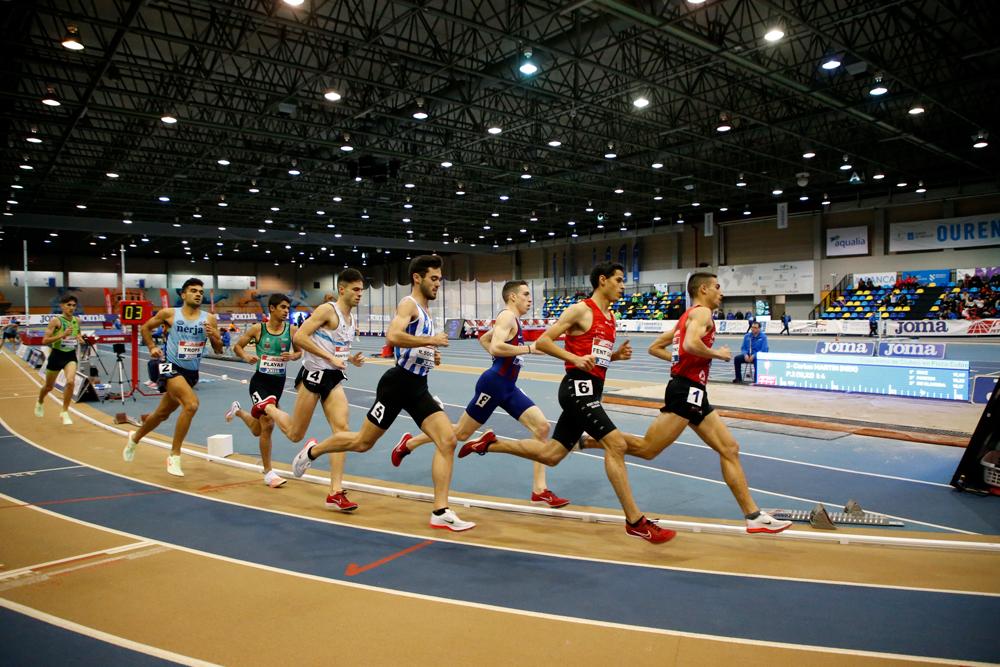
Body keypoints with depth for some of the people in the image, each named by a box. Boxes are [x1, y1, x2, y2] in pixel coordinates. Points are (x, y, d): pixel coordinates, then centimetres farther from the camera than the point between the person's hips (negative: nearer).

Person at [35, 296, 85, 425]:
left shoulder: (77, 320, 1)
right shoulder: (55, 320, -13)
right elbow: (44, 341, -17)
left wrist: (80, 339, 0)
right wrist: (62, 335, -28)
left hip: (71, 356, 2)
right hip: (57, 355, -2)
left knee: (71, 381, -22)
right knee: (49, 386, 16)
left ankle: (64, 412, -6)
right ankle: (40, 403, 50)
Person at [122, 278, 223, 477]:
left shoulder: (209, 319, -1)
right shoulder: (169, 314, -5)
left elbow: (218, 350, 0)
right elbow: (146, 327, 12)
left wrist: (213, 336, -18)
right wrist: (152, 347, 2)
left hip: (191, 372, 5)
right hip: (171, 367, -5)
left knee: (162, 413, 21)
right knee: (191, 404, -28)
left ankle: (135, 438, 51)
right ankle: (174, 456, -16)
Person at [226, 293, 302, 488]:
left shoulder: (291, 330, -3)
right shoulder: (257, 329, -8)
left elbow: (299, 352, 8)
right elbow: (237, 347, 3)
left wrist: (292, 356, -15)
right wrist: (246, 356, -18)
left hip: (279, 382, 4)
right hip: (260, 381, -4)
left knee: (258, 430, 17)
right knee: (267, 424, -15)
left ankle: (238, 410, 51)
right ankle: (268, 472, 1)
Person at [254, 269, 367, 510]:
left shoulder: (352, 319, 13)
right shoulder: (327, 310, -13)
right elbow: (299, 338, -20)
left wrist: (351, 359, 5)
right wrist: (330, 357, -23)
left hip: (334, 378, 7)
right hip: (314, 375, -7)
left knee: (341, 428, -9)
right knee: (295, 434, 6)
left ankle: (336, 493, -7)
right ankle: (268, 407, 37)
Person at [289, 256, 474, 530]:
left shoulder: (425, 311, 17)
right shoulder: (408, 304, -11)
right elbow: (393, 336, -30)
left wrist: (431, 355, 11)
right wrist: (431, 340, -23)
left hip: (418, 387, 8)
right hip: (398, 383, -8)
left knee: (448, 441, -7)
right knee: (363, 441, 7)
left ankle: (441, 512, -4)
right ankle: (313, 451, 35)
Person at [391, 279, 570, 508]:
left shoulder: (512, 319, 17)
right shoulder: (507, 316, -13)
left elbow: (484, 339, 30)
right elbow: (495, 347, -28)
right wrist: (529, 348, -22)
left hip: (507, 387, 9)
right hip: (493, 384, -9)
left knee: (542, 427, -3)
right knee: (461, 433, 4)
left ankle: (540, 491, -1)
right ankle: (408, 443, 25)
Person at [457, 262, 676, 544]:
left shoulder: (610, 317, 18)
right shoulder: (581, 309, -8)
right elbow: (542, 342, -11)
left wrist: (617, 355, 7)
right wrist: (577, 359, -21)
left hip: (589, 391, 10)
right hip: (578, 387, -9)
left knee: (550, 454, 13)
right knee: (616, 444, -15)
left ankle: (489, 444, 28)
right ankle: (635, 522, -7)